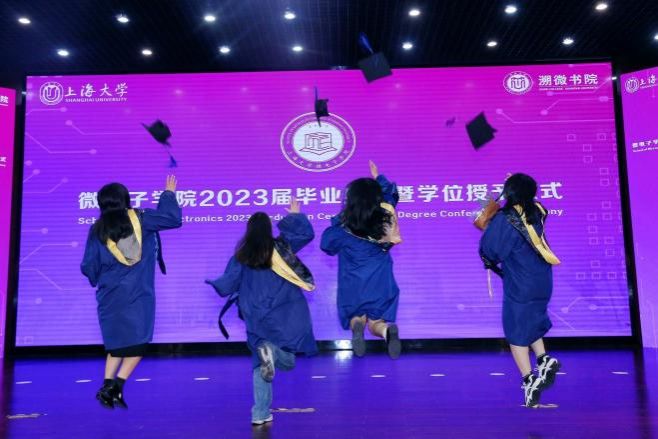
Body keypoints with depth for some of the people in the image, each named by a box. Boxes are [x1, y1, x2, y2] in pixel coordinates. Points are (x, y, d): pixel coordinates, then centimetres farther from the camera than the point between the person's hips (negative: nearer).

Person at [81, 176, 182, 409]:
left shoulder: (97, 230, 2)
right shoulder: (141, 220, -1)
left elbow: (88, 267, 5)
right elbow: (173, 218, 4)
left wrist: (97, 279, 27)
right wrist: (169, 194, 19)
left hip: (110, 297, 3)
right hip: (138, 295, -2)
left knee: (116, 344, 16)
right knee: (138, 343, 4)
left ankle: (108, 385, 8)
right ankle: (116, 387, -6)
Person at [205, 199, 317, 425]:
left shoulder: (241, 256, 0)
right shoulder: (282, 246, -1)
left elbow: (227, 285, 4)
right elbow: (307, 233, 10)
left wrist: (213, 283, 25)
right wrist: (295, 215, 23)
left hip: (257, 320, 2)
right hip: (285, 315, -2)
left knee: (260, 366, 12)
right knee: (287, 360, 3)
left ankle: (260, 414, 10)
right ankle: (272, 350, -31)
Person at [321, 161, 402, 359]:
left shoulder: (344, 226, -13)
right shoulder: (386, 217, -7)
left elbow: (326, 244, 5)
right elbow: (392, 193, 14)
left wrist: (338, 218, 7)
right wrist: (378, 177, 26)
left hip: (353, 287, -1)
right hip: (381, 284, 1)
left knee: (355, 317, 22)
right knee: (377, 322, 12)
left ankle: (357, 325, -15)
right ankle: (387, 330, -24)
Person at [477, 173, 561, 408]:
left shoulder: (503, 220, -18)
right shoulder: (536, 213, -1)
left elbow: (489, 252, -14)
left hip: (519, 286, -6)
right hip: (542, 282, 6)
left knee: (517, 333, 6)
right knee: (531, 322, 26)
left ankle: (529, 380, 4)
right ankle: (544, 360, 13)